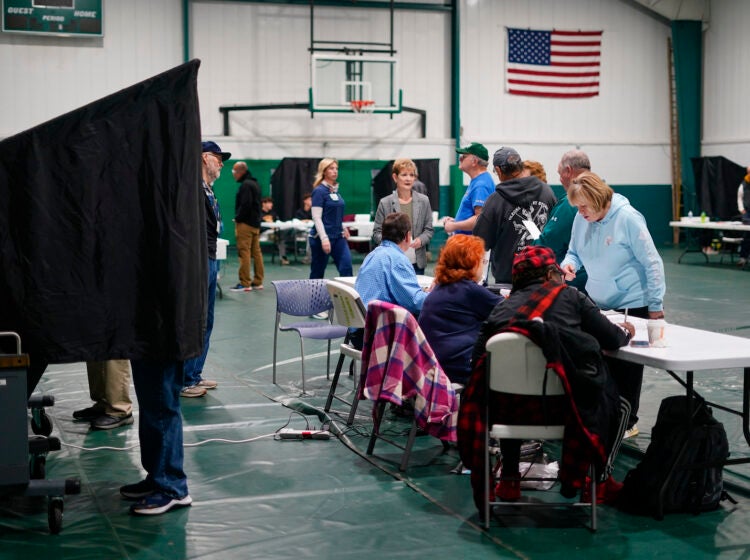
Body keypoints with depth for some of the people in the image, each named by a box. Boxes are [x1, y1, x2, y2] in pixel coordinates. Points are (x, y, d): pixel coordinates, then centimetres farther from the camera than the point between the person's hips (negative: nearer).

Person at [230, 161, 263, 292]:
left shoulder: (246, 185, -13)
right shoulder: (255, 183, 18)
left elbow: (245, 205, -22)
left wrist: (238, 219, -12)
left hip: (246, 223, -10)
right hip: (255, 223, 10)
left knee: (244, 252, -10)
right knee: (256, 252, 10)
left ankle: (245, 283, -11)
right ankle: (258, 281, 14)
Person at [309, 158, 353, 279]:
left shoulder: (335, 190, 12)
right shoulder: (319, 191, -10)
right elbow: (316, 217, -16)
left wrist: (342, 227, 15)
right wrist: (324, 238, -23)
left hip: (338, 236, 7)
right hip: (322, 237, -6)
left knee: (346, 267, -8)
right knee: (317, 273, 4)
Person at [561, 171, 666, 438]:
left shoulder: (627, 218, -20)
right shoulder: (581, 219, -4)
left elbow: (652, 263, -16)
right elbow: (574, 252, 12)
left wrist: (655, 305, -14)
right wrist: (569, 264, -13)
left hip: (631, 304, -5)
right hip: (597, 302, 5)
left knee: (627, 365, 5)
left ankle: (627, 422, 17)